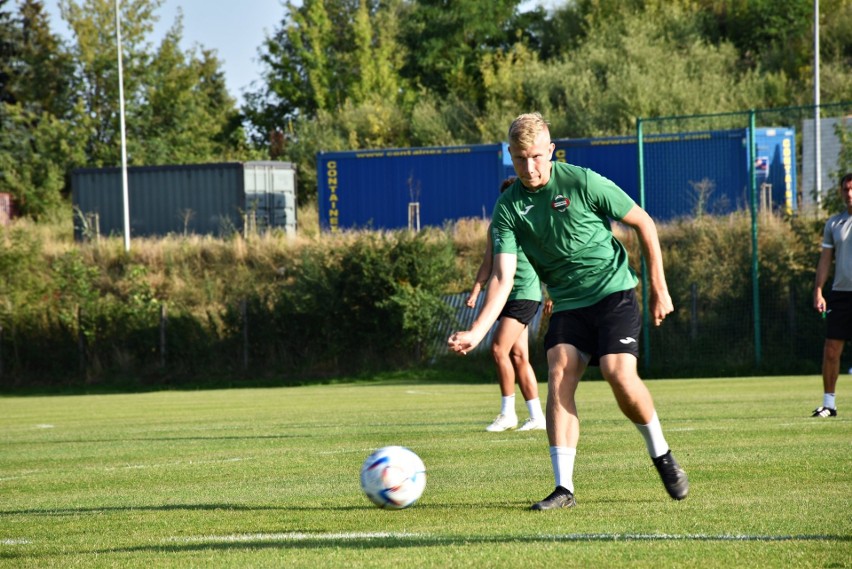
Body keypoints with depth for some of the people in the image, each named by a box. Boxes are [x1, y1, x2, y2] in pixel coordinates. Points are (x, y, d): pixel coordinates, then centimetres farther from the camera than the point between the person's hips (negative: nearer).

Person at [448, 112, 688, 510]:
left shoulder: (582, 183, -11)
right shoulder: (508, 208, -3)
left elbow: (644, 223, -1)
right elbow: (503, 277, -8)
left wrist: (658, 287, 1)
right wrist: (477, 331, -22)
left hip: (613, 292, -3)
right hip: (567, 303, 3)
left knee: (619, 374, -21)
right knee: (559, 376, -17)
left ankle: (661, 455, 4)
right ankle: (563, 488, -17)